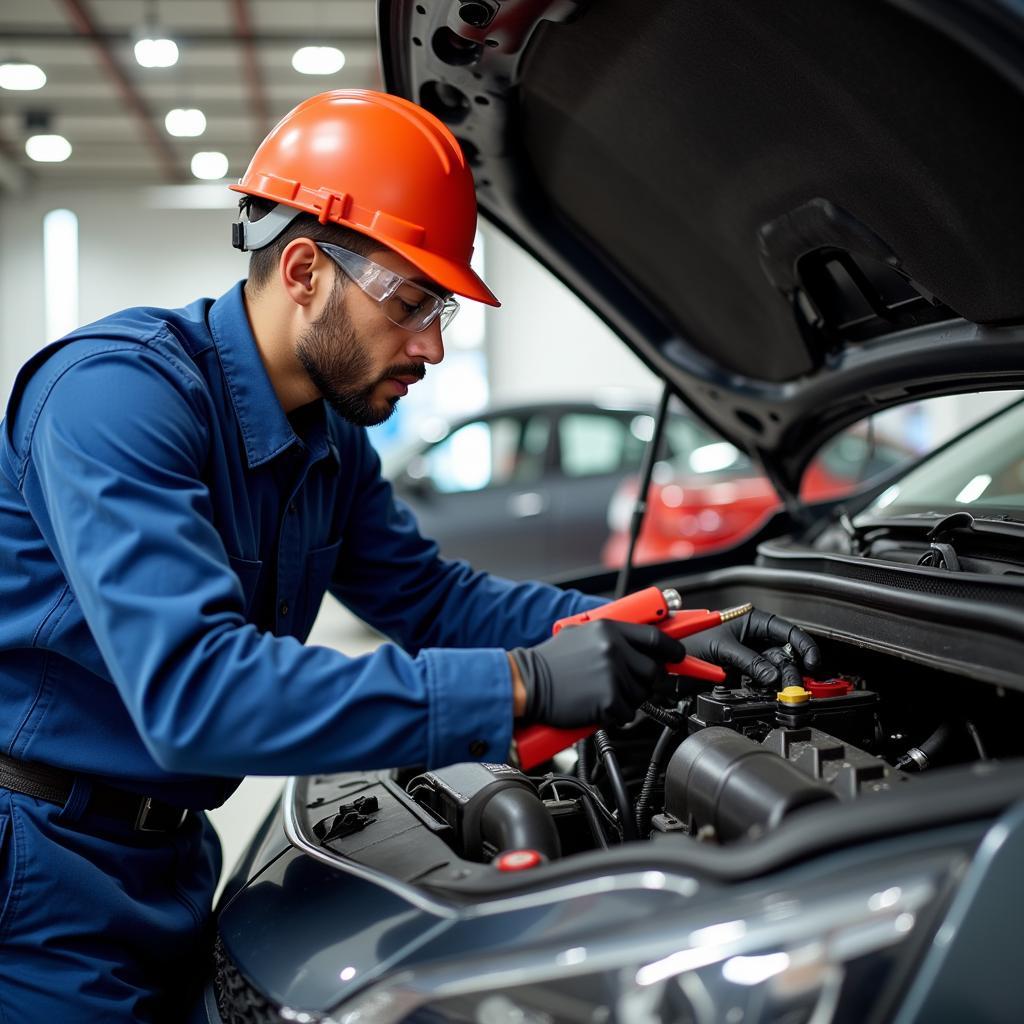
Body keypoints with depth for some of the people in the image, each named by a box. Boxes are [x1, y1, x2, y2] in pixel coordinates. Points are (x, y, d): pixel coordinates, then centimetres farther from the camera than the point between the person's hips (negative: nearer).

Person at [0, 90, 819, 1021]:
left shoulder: (333, 439, 3)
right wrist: (520, 686, -37)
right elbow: (191, 688, -37)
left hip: (168, 865, 8)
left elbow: (431, 596, 9)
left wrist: (670, 640, -2)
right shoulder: (120, 392, -26)